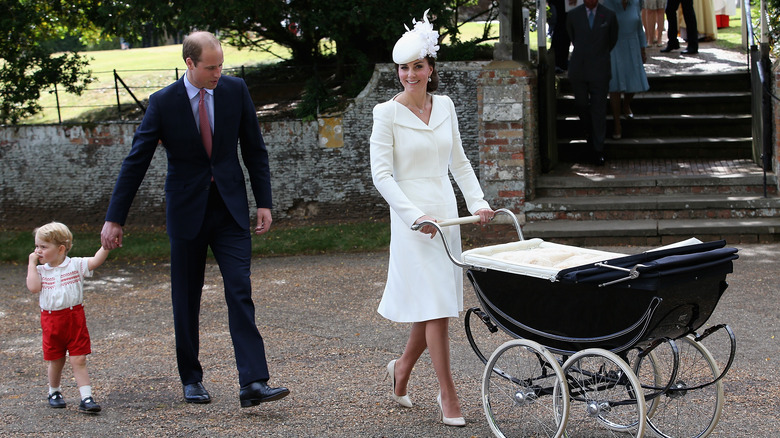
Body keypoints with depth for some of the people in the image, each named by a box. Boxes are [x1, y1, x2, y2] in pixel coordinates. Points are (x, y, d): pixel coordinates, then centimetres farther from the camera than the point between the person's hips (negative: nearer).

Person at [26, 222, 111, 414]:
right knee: (55, 361, 13)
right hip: (51, 321, 2)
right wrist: (32, 264, -8)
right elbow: (33, 287, -13)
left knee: (79, 361, -4)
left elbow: (95, 261, -15)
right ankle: (54, 392, 35)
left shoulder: (75, 265, -2)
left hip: (75, 318, -2)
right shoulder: (41, 270, 3)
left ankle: (86, 398, -4)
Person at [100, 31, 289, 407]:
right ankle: (191, 379, 22)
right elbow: (135, 162, -4)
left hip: (230, 209, 1)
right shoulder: (163, 102, -8)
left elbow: (254, 149, 6)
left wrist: (264, 202, 2)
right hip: (186, 211, -1)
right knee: (186, 301, 7)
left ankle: (253, 383, -14)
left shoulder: (235, 90, -2)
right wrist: (114, 219, -5)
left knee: (240, 294, -9)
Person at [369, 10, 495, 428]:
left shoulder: (445, 106, 9)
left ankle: (402, 368, 33)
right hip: (411, 214, -6)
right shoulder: (387, 113, -7)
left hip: (445, 211, 6)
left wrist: (477, 201, 5)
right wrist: (416, 215, -19)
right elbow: (381, 174, -10)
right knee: (434, 305, -8)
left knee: (437, 304, 9)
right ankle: (448, 396, -1)